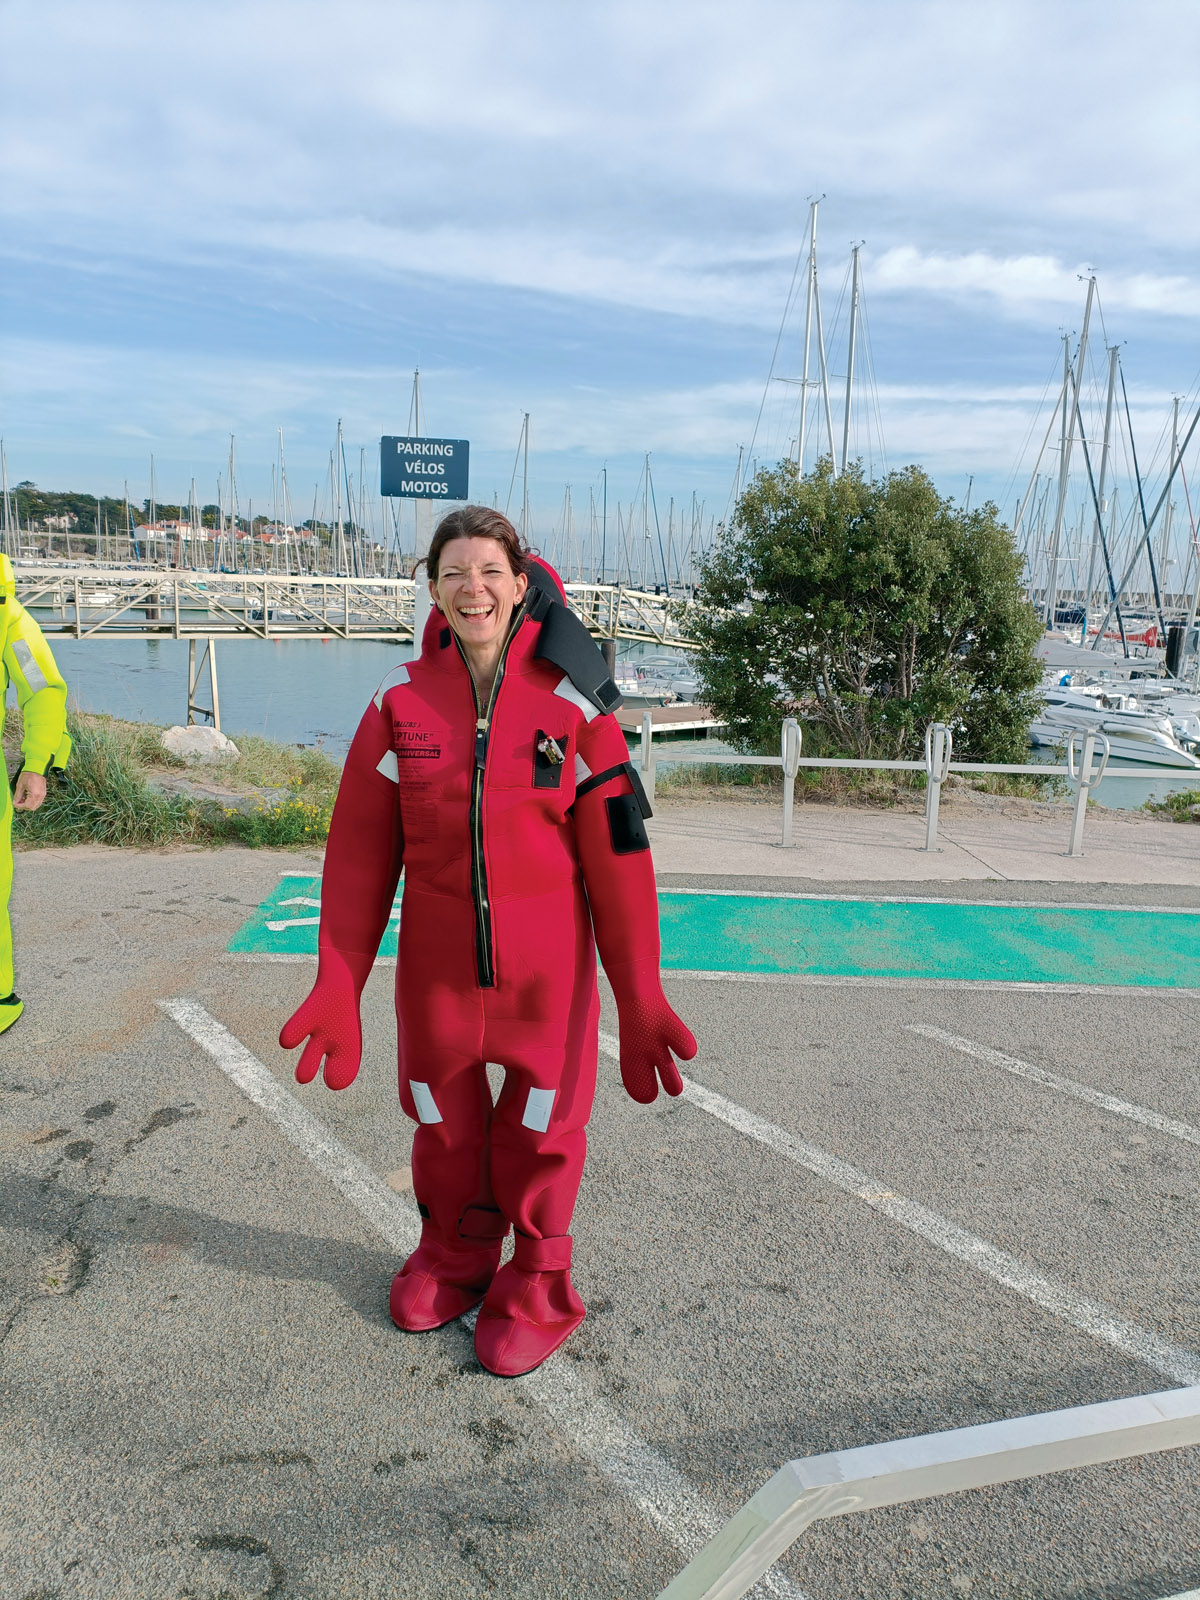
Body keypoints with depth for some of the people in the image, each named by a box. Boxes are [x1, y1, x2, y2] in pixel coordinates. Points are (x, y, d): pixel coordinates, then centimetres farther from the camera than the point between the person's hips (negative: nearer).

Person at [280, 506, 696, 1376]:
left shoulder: (572, 701, -9)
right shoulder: (402, 701, -3)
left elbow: (617, 849, -8)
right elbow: (360, 850, -1)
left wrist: (640, 994, -8)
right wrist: (337, 985, -4)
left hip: (546, 963, -2)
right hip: (436, 958, 2)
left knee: (541, 1124, 10)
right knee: (443, 1118, 18)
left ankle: (536, 1288, 35)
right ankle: (454, 1254, 46)